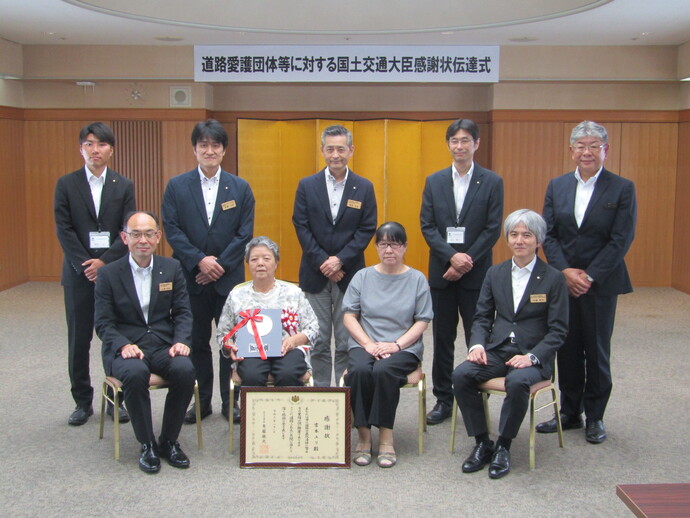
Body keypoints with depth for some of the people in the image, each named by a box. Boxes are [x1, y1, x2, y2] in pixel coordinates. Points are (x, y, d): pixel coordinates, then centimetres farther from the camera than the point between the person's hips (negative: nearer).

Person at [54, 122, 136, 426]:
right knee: (79, 340, 6)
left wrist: (105, 262, -13)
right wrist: (85, 265, -12)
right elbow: (64, 230, -2)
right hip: (79, 272, 0)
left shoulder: (124, 186, 6)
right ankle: (82, 401, 18)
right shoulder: (66, 184, 5)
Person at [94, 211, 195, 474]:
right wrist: (124, 345, -20)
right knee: (135, 373, -35)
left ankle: (168, 441, -8)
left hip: (164, 344, 2)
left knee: (185, 370, -29)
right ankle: (147, 445, -15)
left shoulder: (172, 268, 8)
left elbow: (182, 312, 7)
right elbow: (103, 322, -2)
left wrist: (181, 341, -12)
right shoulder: (108, 273, 2)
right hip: (126, 346, -2)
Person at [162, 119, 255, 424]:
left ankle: (230, 400, 17)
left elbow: (245, 233, -1)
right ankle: (201, 400, 20)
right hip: (191, 276, 0)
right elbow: (171, 229, -4)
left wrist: (221, 264, -11)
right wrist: (199, 260, -14)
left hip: (229, 277, 0)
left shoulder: (240, 188, 4)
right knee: (197, 340, 8)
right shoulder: (176, 186, 3)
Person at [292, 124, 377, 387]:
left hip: (349, 273, 0)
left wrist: (340, 260, -12)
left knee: (347, 341, 4)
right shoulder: (307, 185, 4)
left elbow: (367, 229, -1)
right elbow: (301, 227, -1)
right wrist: (323, 262, -10)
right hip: (315, 273, 0)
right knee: (318, 340, 6)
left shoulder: (364, 187, 3)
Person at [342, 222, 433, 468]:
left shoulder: (417, 279, 6)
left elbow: (422, 321, 1)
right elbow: (349, 316, 5)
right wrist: (368, 343, -10)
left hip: (403, 347, -1)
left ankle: (386, 437, -19)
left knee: (383, 371, -34)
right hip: (364, 344, 2)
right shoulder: (362, 277, 10)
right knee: (359, 370, -32)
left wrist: (396, 345, -13)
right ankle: (363, 436, -19)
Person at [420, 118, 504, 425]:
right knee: (442, 338, 10)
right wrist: (452, 256, -13)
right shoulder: (434, 181, 6)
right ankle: (443, 399, 20)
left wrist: (466, 262, -13)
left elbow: (493, 230, -6)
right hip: (441, 272, 3)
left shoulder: (492, 182, -1)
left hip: (476, 273, -2)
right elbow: (427, 226, 0)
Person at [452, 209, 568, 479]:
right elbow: (482, 316, 12)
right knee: (461, 375, -24)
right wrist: (477, 344, -9)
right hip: (496, 350, 4)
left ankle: (503, 447, -13)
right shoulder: (495, 273, 12)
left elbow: (558, 330, -3)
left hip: (534, 356, -3)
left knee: (517, 382, -36)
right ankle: (482, 443, -8)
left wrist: (532, 356, -18)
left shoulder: (553, 278, 0)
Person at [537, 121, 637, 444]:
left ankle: (595, 417, 19)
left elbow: (622, 239, -9)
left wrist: (589, 276, -14)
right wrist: (564, 271, -10)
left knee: (597, 350, 5)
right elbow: (548, 234, 3)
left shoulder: (622, 189, -3)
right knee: (567, 349, 9)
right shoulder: (557, 186, 6)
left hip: (600, 282, -3)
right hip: (563, 280, 3)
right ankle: (569, 413, 22)